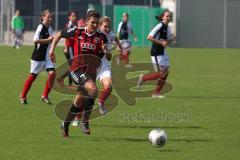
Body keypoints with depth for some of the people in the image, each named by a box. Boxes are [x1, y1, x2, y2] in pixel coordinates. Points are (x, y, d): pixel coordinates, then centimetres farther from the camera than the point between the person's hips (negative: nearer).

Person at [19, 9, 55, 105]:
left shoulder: (50, 28, 10)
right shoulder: (41, 27, -13)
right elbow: (35, 40, -24)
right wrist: (48, 40, -21)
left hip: (47, 56, 6)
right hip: (38, 56, -6)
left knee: (52, 73, -11)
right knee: (33, 75, 3)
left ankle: (45, 96, 2)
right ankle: (23, 96, 20)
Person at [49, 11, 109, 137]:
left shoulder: (101, 36, -1)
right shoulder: (77, 32, -3)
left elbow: (108, 57, -4)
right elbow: (59, 35, 11)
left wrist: (106, 52, -26)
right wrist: (52, 50, 6)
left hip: (91, 71, 3)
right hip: (77, 69, -3)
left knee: (79, 102, 7)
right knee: (93, 89, -28)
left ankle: (65, 125, 29)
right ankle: (85, 122, -17)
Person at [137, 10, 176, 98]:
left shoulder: (167, 28, 12)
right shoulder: (160, 26, -14)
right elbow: (149, 37, -20)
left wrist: (172, 39, 1)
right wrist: (161, 42, -21)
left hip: (163, 52, 9)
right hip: (156, 52, -9)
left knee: (166, 72, 4)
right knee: (161, 73, -11)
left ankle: (156, 93, 11)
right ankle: (143, 78, 11)